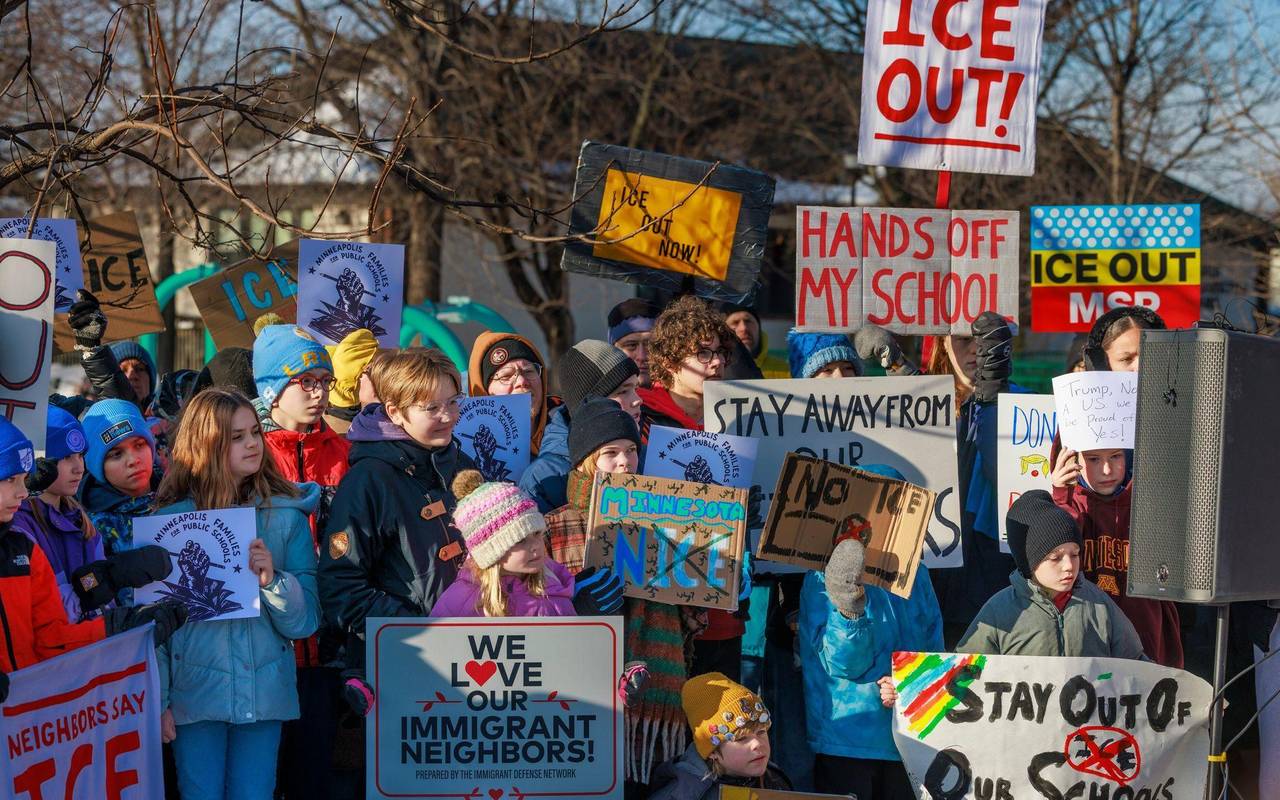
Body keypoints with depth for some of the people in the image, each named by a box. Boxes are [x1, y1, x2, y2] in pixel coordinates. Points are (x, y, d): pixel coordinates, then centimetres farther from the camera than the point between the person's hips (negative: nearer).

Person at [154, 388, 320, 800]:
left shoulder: (286, 514, 3)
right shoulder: (172, 518, -1)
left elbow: (305, 621, 1)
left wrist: (273, 580, -17)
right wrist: (158, 700, -5)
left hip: (264, 691, 1)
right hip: (194, 691, -1)